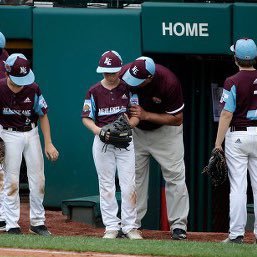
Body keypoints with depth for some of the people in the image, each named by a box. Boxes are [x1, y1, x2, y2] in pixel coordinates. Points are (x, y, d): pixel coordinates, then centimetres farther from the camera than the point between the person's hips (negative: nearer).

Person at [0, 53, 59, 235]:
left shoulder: (33, 89, -10)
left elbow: (43, 115, 0)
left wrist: (48, 144, -4)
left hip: (31, 133, 3)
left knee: (38, 179, 5)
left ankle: (37, 222, 17)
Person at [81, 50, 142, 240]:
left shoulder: (128, 89, 0)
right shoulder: (94, 91, 1)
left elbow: (136, 116, 0)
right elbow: (86, 118, 4)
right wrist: (98, 130, -15)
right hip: (102, 141, 1)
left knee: (129, 186, -4)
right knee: (106, 186, 3)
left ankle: (130, 226, 3)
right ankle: (111, 227, 8)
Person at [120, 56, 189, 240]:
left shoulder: (169, 83, -35)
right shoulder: (124, 73, -26)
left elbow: (177, 119, -25)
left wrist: (146, 115, -33)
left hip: (166, 130, -3)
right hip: (136, 131, 3)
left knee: (175, 176, -7)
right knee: (135, 175, 6)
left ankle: (178, 225, -4)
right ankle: (133, 223, 14)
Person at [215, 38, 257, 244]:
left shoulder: (233, 82, -12)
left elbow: (226, 114, -14)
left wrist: (218, 144, -11)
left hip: (237, 136, -4)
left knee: (238, 186, -2)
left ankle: (237, 234, -3)